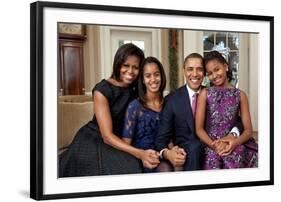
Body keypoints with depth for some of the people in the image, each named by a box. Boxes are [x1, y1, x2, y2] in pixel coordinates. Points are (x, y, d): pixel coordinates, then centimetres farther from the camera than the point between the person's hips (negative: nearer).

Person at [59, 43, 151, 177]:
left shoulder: (136, 90, -3)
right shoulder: (102, 90, -20)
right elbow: (107, 136, -24)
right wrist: (140, 153, -35)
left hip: (119, 142, 5)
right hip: (93, 142, -5)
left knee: (133, 168, -19)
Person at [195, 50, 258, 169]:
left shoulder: (240, 95, 10)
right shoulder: (205, 94, 8)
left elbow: (248, 130, 6)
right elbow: (199, 129, 1)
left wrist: (236, 142, -15)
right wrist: (213, 144, -16)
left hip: (233, 145, 1)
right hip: (211, 146, -1)